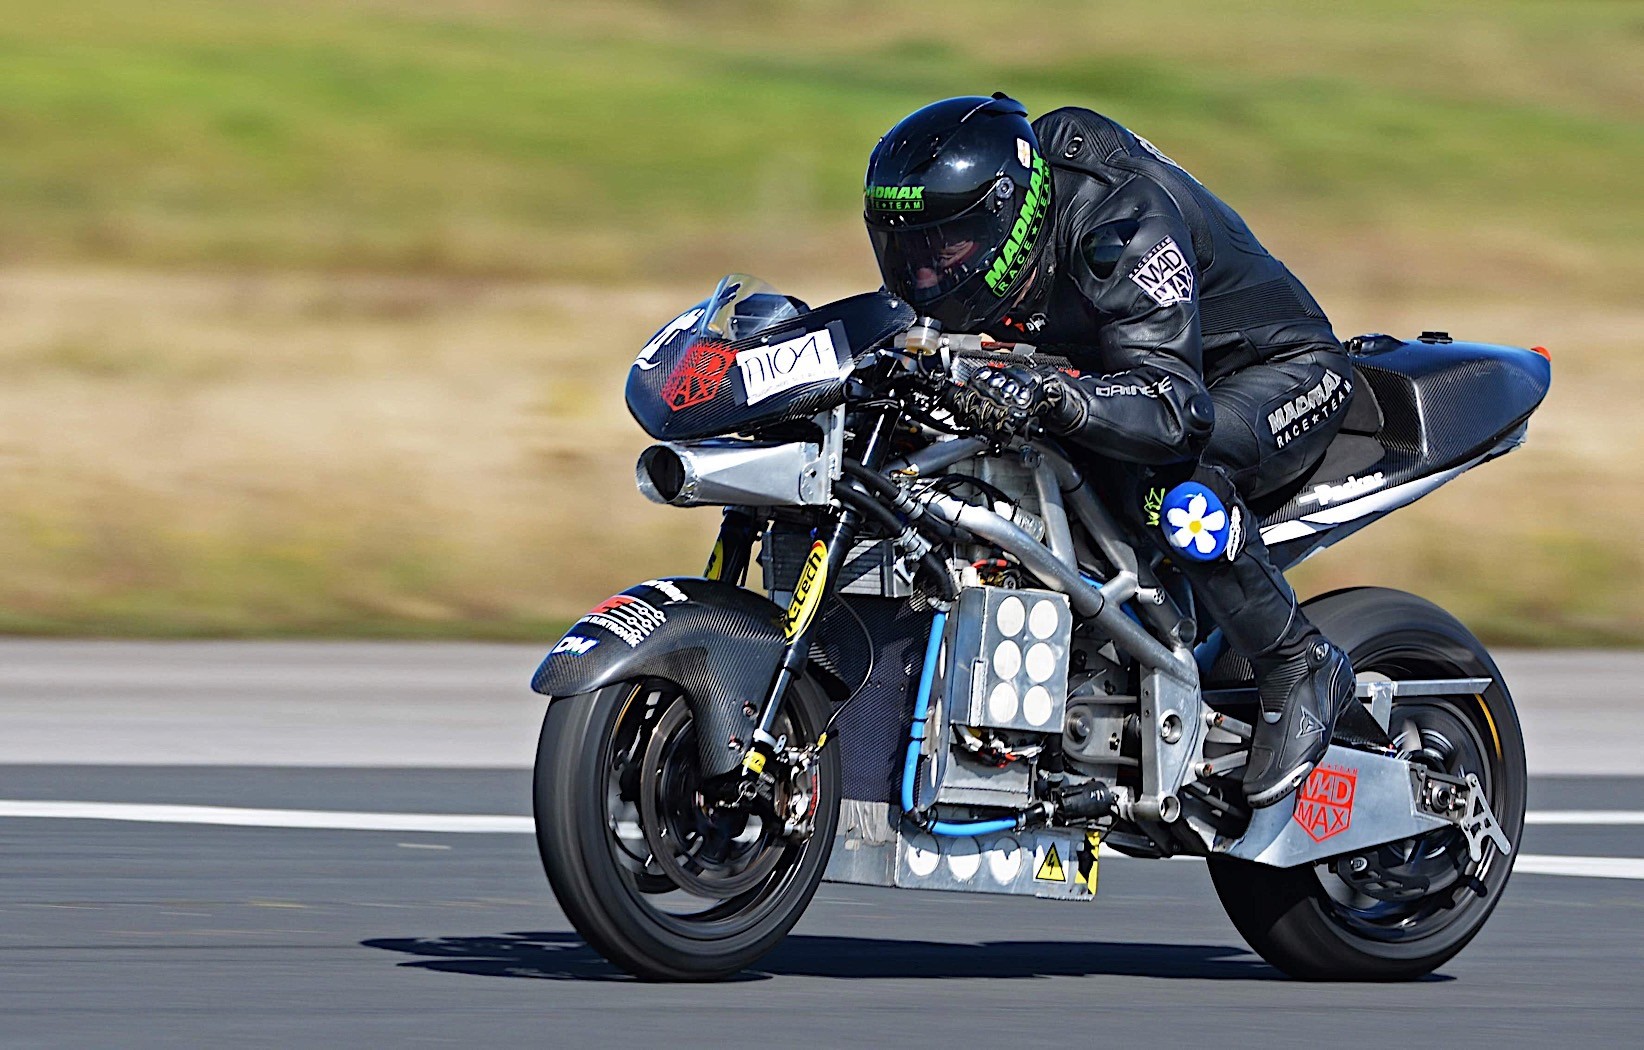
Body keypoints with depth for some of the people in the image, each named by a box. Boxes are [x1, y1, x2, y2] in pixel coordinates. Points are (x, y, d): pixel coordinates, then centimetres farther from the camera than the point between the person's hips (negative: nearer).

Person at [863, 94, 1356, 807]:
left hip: (1282, 368, -9)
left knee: (1170, 485, -38)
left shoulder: (1120, 227, -36)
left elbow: (1176, 408, -46)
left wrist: (1051, 395, -62)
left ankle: (1299, 671, -21)